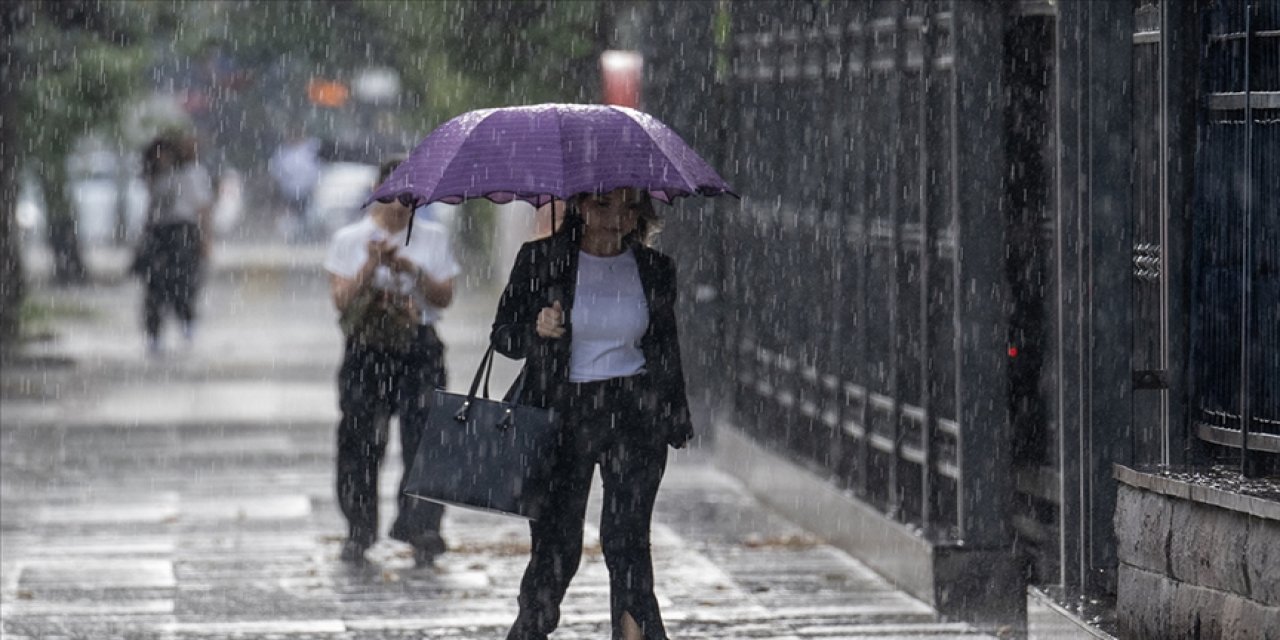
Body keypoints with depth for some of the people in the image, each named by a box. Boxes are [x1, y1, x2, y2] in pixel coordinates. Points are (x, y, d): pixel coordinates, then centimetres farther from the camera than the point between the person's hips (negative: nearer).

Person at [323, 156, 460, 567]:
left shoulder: (432, 238, 9)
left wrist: (412, 270, -10)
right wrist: (371, 266, -14)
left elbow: (445, 297, 4)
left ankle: (422, 531, -7)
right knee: (360, 440, 1)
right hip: (366, 349, 0)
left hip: (420, 350, 0)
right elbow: (341, 299, -1)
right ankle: (359, 531, 12)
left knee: (424, 435, -9)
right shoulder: (349, 240, 6)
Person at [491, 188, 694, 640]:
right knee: (556, 547, 1)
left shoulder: (655, 270, 7)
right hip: (560, 413, -1)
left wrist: (677, 420, 16)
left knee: (626, 540, -9)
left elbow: (666, 350, 16)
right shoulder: (540, 260, 1)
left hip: (635, 414, 1)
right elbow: (502, 335, 4)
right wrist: (536, 330, -17)